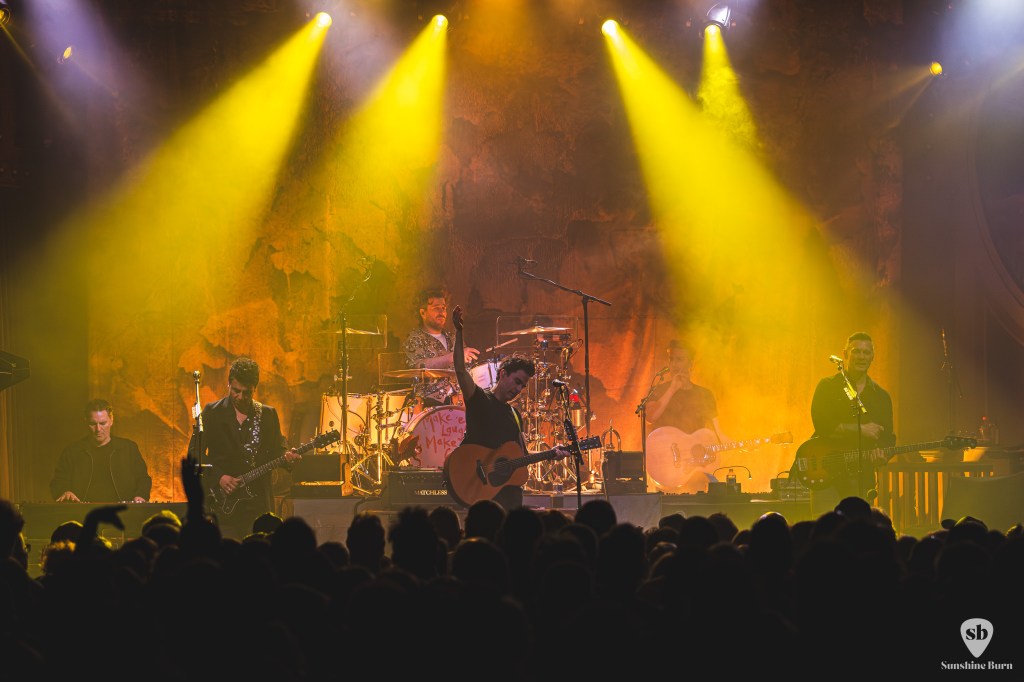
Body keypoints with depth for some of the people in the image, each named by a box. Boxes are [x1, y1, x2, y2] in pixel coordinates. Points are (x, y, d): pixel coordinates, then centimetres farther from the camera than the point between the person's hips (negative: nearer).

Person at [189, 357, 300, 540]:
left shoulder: (268, 414, 11)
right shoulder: (212, 412, 3)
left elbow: (276, 450, 13)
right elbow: (195, 452, 0)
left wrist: (286, 457, -10)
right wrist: (218, 477, -12)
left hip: (258, 502, 2)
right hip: (223, 503, -2)